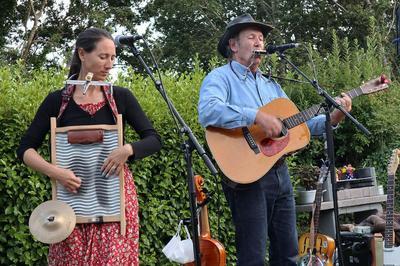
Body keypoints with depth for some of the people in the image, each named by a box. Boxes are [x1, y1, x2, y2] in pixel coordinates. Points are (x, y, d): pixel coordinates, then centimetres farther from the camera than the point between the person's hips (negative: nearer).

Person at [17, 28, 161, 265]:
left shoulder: (121, 97, 3)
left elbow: (154, 140, 2)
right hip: (72, 195, 0)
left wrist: (128, 149, -18)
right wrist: (54, 171, -15)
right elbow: (26, 150, 2)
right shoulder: (57, 101, 1)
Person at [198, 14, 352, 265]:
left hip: (279, 172, 8)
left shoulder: (270, 84, 21)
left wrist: (331, 118, 6)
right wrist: (257, 116, -30)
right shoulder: (220, 77, -4)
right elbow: (207, 112, -25)